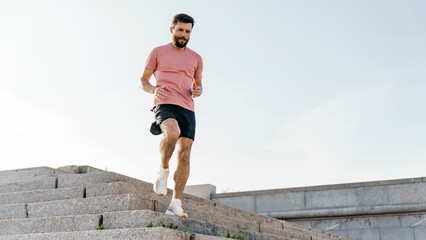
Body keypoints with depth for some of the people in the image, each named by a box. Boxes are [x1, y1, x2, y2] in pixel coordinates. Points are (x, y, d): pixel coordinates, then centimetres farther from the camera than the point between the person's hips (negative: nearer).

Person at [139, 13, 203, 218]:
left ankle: (176, 203, -4)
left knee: (185, 154, -9)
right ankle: (163, 170, -10)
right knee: (172, 132, -36)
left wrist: (197, 91, 4)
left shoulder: (196, 58, 20)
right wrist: (153, 90, -10)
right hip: (165, 104, -3)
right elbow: (142, 81, 13)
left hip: (187, 109, 3)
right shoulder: (158, 52, 12)